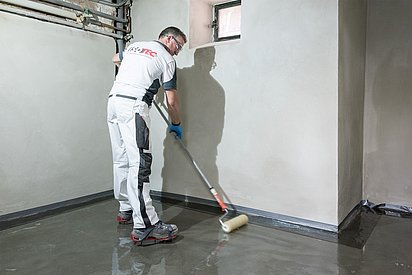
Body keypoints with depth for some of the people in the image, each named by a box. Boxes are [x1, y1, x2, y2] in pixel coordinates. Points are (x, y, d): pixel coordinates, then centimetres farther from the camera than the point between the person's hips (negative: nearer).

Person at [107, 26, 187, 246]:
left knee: (121, 161, 13)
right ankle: (145, 227, -17)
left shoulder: (135, 45, 24)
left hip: (113, 100, 9)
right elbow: (171, 101, 0)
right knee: (139, 164, -15)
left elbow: (116, 59, 46)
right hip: (133, 106, -8)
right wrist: (176, 124, 15)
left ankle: (126, 210, 23)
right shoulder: (167, 59, 3)